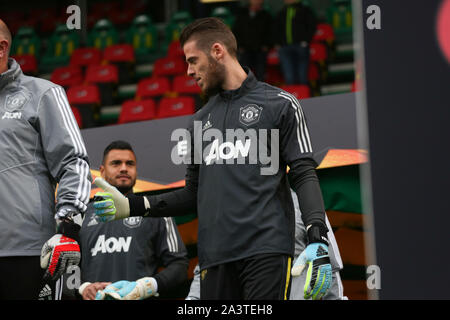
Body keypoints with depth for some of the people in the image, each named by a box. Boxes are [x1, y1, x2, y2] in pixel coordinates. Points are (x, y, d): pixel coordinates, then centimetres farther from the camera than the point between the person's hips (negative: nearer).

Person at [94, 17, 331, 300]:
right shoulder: (201, 122, 23)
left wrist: (318, 240, -14)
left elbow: (304, 175, -1)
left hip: (267, 249, -5)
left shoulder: (280, 104, 6)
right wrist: (132, 206, 12)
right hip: (216, 256, 5)